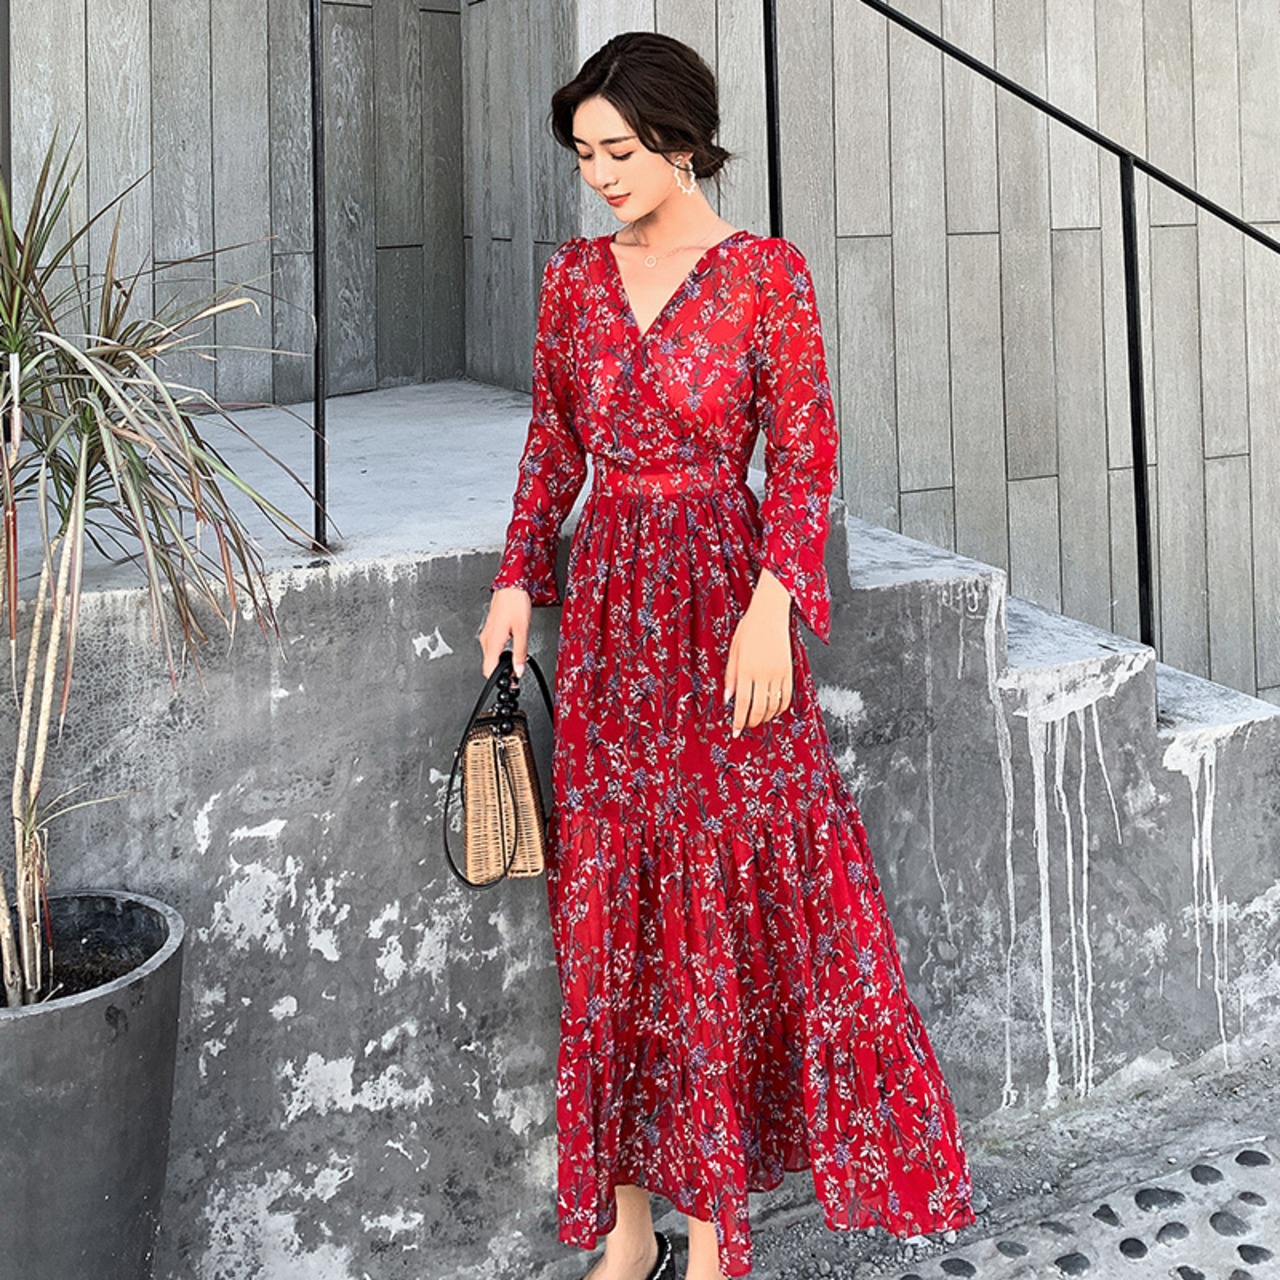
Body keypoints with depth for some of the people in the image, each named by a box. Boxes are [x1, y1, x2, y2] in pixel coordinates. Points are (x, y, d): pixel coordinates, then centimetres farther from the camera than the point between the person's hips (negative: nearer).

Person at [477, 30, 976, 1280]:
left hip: (723, 603, -4)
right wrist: (516, 580, 4)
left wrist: (772, 603, -16)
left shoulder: (766, 271, -4)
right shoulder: (573, 276, 8)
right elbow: (552, 447, 14)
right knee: (609, 899, 6)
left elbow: (804, 452, -6)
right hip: (605, 609, 4)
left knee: (729, 894, 1)